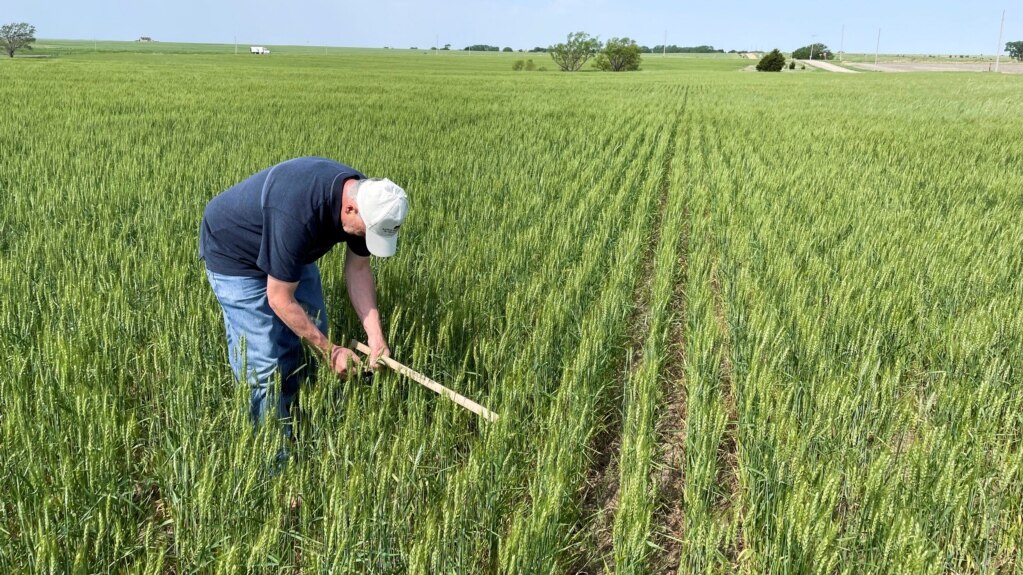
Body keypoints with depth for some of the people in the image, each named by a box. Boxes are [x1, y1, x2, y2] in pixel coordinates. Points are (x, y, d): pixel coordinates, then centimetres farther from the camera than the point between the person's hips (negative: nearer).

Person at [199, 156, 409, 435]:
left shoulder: (364, 195, -19)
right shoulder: (297, 215, -42)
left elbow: (358, 269, -6)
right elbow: (280, 300, -31)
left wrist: (375, 333, -15)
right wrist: (329, 351, -22)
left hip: (291, 251, 8)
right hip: (234, 253, -7)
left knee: (311, 337, 8)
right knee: (263, 363, -11)